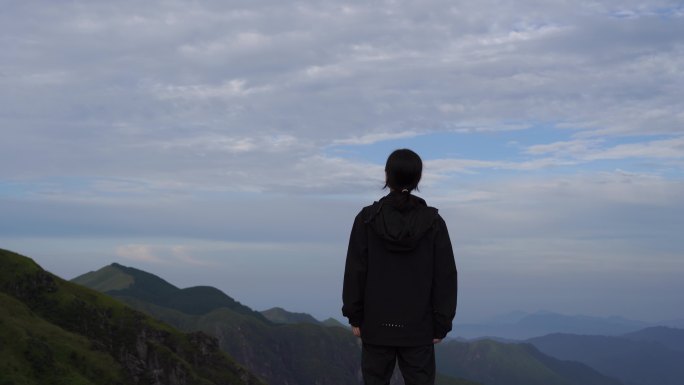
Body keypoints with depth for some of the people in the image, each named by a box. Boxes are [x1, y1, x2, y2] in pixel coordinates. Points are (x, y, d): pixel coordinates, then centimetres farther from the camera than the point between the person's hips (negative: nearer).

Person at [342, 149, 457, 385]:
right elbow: (445, 276, -4)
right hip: (418, 328, 0)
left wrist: (354, 316, 4)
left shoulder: (367, 218, -6)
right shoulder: (433, 222, -5)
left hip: (376, 324, 0)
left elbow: (355, 270, -4)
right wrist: (441, 324, 2)